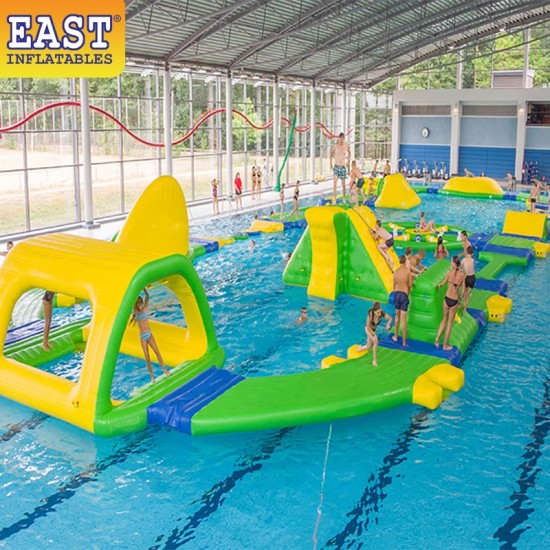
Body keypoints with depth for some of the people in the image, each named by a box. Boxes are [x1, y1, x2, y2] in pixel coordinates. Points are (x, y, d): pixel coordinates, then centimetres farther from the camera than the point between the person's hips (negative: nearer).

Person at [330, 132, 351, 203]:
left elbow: (349, 152, 20)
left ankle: (344, 198, 29)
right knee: (335, 180, -21)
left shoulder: (346, 146, -2)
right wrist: (331, 163, 9)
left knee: (343, 183, 10)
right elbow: (331, 153, 12)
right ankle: (334, 198, -23)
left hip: (343, 167, 2)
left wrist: (348, 161, 13)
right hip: (336, 166, -2)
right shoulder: (335, 145, -8)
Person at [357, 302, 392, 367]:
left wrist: (388, 324, -33)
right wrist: (374, 334, -18)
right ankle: (374, 360, -12)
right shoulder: (370, 314, -39)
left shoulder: (382, 313, -32)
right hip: (368, 329, -4)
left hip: (373, 329, 4)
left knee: (368, 347, 15)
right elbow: (368, 326, -27)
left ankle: (360, 348, 50)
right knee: (376, 341, -26)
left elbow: (390, 318, -13)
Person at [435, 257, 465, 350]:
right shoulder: (462, 274, -6)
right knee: (450, 323, 13)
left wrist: (439, 285, 28)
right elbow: (463, 291, -3)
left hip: (447, 298, 0)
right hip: (454, 301, 0)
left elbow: (443, 283, 6)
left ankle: (437, 338, 14)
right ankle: (445, 345, 21)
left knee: (444, 319, 23)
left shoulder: (450, 272, -9)